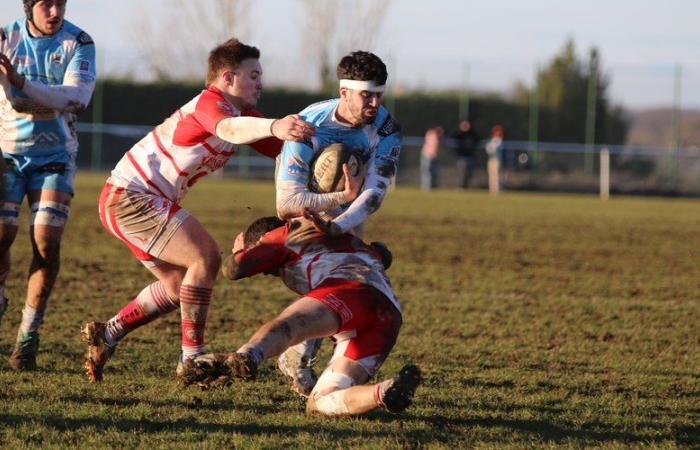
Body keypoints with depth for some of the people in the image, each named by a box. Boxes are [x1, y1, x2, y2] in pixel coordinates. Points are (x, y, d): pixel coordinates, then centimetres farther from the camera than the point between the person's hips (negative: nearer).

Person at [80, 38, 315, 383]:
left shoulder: (240, 112, 11)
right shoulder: (210, 103, -21)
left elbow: (280, 148, 5)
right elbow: (229, 129, -45)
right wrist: (273, 127, -63)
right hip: (130, 196, -11)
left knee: (179, 285, 18)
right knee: (205, 258, -17)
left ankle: (106, 335, 22)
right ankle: (192, 359, -12)